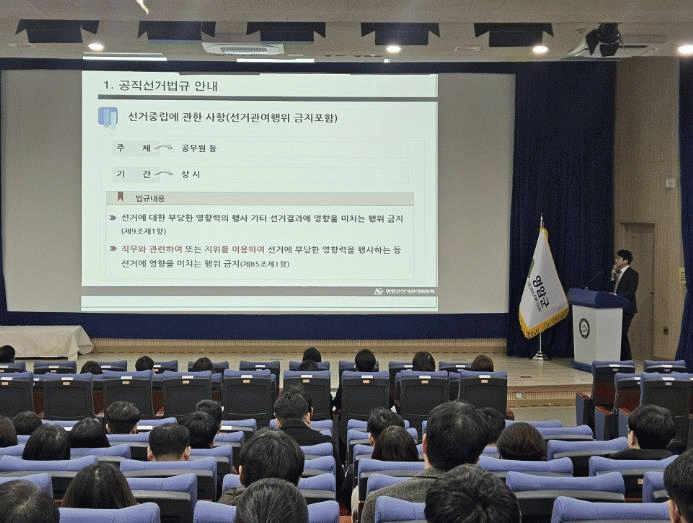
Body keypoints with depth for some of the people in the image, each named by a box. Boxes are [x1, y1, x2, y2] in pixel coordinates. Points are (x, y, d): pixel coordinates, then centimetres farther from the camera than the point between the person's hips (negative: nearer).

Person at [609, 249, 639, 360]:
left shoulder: (632, 274, -7)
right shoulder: (617, 273, 17)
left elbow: (631, 291, -18)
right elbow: (609, 289, 14)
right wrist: (613, 277, 3)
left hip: (626, 309, -8)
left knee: (622, 333, -10)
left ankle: (627, 359, -2)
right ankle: (622, 359, 13)